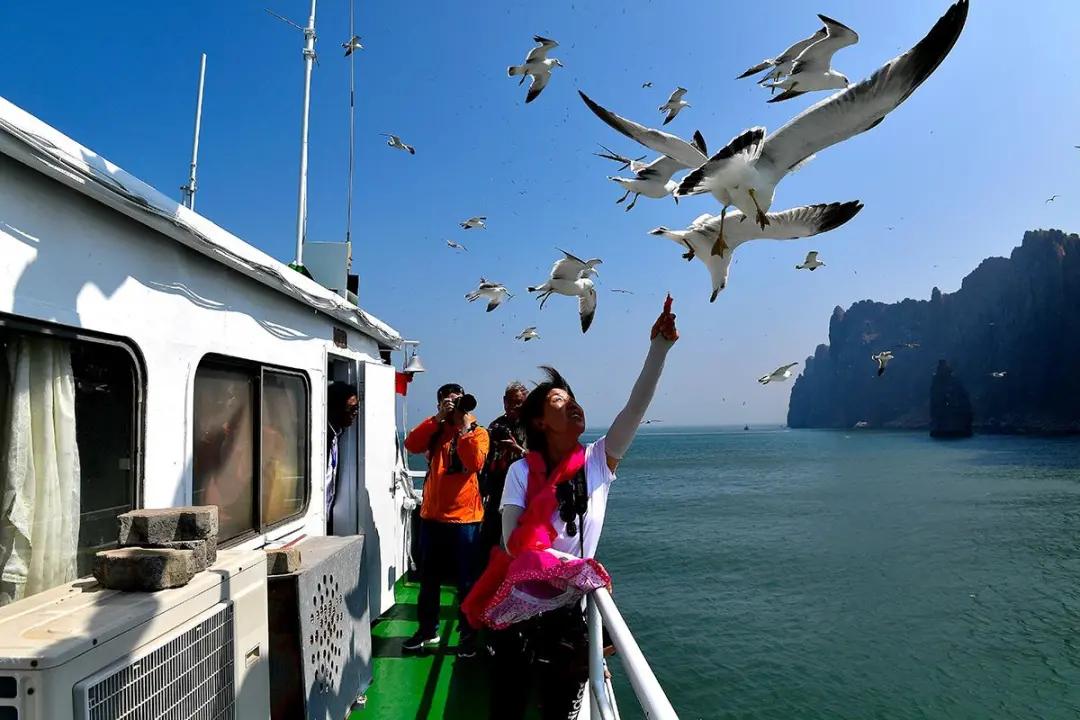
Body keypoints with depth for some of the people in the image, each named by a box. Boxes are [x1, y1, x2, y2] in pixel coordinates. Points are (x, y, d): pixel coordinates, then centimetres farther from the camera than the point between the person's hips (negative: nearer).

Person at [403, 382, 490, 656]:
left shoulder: (478, 433, 0)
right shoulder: (435, 431, 10)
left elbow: (475, 462, -20)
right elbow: (411, 445, -11)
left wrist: (465, 426, -18)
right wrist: (439, 417, -15)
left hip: (465, 518, -4)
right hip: (432, 516, 4)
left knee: (466, 582, 5)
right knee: (429, 578, 15)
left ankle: (469, 635, 19)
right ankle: (428, 630, 31)